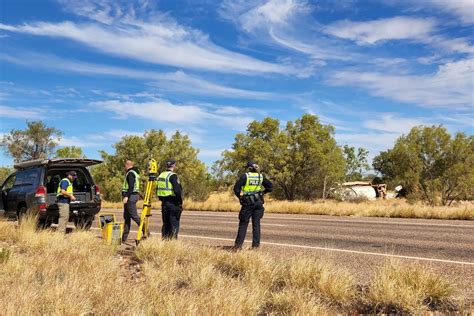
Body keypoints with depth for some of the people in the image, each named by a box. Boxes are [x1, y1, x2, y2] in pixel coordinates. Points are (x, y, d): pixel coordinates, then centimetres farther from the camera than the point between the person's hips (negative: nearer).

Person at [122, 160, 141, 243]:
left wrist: (126, 196, -26)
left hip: (130, 196, -10)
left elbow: (131, 186, -22)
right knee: (126, 216, 10)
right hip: (131, 196, 10)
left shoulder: (130, 173, -12)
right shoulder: (134, 173, 19)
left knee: (134, 215, -11)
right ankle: (124, 237, 13)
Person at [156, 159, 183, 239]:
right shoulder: (172, 176, -13)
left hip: (164, 203, 8)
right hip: (173, 203, -7)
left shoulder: (161, 175, 12)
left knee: (166, 223, 14)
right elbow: (177, 190, -21)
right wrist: (180, 202, -12)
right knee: (174, 224, -2)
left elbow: (158, 190, 16)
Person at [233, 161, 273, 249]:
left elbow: (236, 187, -13)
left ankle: (239, 244, 2)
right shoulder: (261, 177, 6)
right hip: (258, 202, 3)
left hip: (248, 202, -3)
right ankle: (256, 244, 6)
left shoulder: (245, 176, -6)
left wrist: (239, 196, 1)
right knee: (256, 223, 7)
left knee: (243, 223, 4)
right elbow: (270, 187, 11)